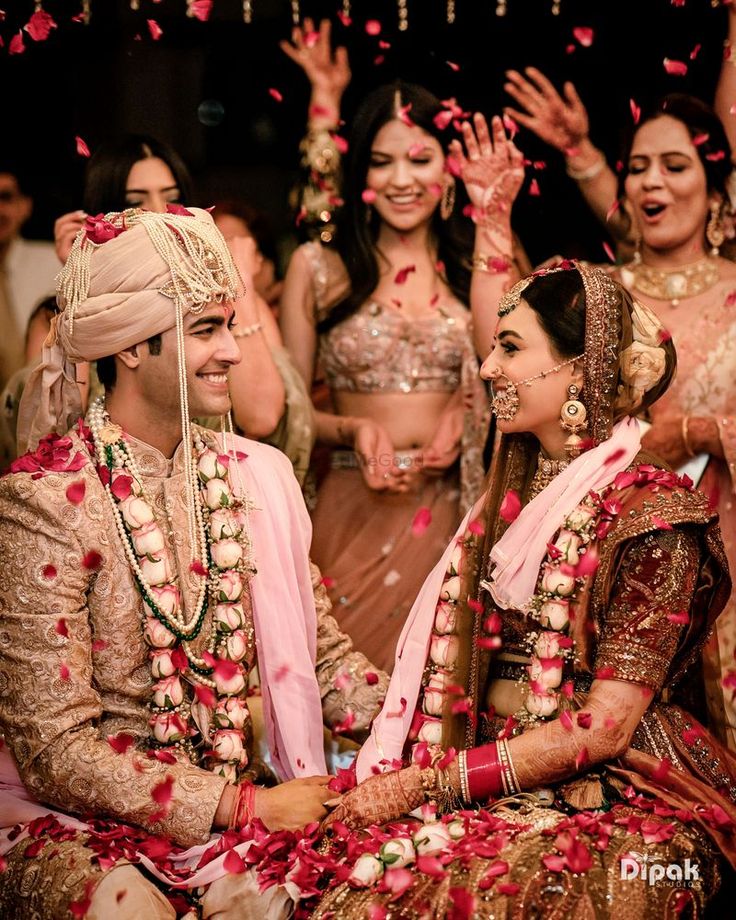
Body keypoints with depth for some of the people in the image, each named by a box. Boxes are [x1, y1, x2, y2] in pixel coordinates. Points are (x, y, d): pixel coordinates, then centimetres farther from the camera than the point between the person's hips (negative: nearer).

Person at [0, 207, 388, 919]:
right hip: (74, 823, -4)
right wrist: (247, 806, -18)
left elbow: (321, 652, 10)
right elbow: (57, 747, -14)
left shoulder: (254, 475, 4)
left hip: (238, 797, 5)